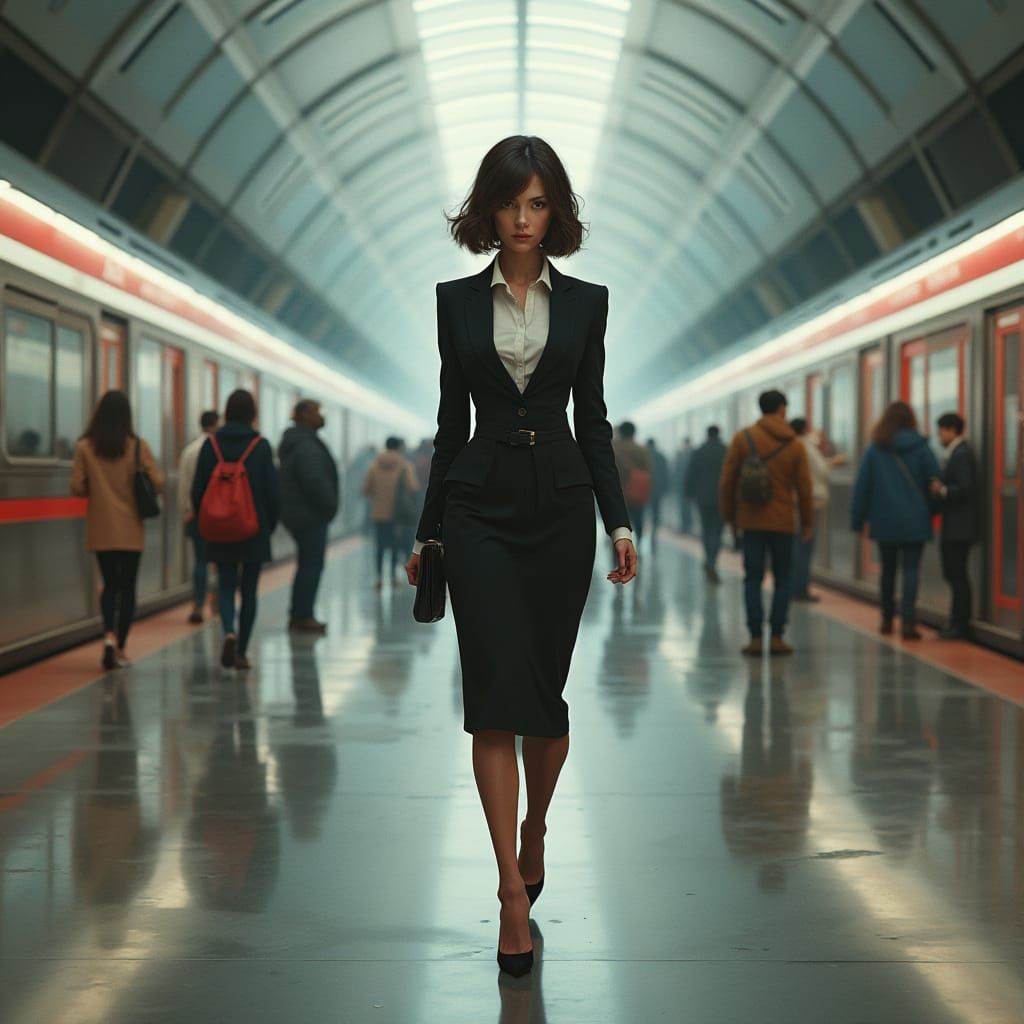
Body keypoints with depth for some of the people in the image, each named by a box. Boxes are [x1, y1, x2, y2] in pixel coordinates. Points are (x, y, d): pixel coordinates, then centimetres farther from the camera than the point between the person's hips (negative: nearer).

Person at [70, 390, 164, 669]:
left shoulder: (85, 447, -6)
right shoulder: (137, 446, -7)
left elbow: (77, 488, -7)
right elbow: (158, 483, -9)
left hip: (101, 531, 1)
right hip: (131, 530, -1)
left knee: (110, 584, 13)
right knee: (127, 586, 9)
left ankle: (109, 635, -10)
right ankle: (119, 648, 8)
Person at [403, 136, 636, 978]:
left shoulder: (585, 302, 6)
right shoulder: (458, 302, 6)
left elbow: (593, 418, 6)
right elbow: (451, 420, 9)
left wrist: (620, 521, -2)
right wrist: (427, 531, 9)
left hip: (560, 504, 1)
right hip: (481, 505, -1)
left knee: (546, 689, 7)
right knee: (496, 693, -10)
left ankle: (535, 826, 34)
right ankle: (513, 888, -9)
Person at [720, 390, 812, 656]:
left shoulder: (743, 439, -1)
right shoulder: (795, 447, 1)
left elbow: (728, 480, -1)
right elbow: (803, 487, 2)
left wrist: (729, 515, 10)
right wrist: (807, 522, 13)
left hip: (751, 520, 0)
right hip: (783, 522, 0)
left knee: (753, 579, 3)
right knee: (782, 579, 8)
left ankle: (756, 637, -3)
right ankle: (777, 637, 4)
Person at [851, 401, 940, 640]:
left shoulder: (875, 449, -1)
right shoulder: (921, 447, -4)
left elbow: (862, 486, -1)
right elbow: (935, 481, -5)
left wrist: (858, 519, 5)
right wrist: (933, 513, 9)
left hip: (884, 521, 2)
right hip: (915, 522, -2)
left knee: (888, 570, 15)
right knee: (911, 570, -2)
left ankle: (887, 620, 23)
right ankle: (908, 622, -14)